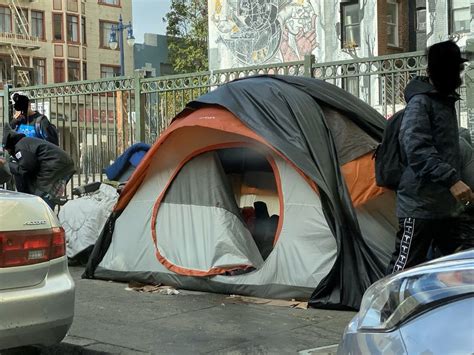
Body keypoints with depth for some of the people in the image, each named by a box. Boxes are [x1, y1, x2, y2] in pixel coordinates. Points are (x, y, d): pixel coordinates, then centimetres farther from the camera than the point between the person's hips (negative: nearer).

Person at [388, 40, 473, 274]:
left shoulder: (446, 101, 16)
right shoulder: (420, 103, -12)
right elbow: (418, 151, -23)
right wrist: (452, 179, -29)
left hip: (443, 205, 10)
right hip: (419, 204, -9)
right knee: (405, 265, -8)